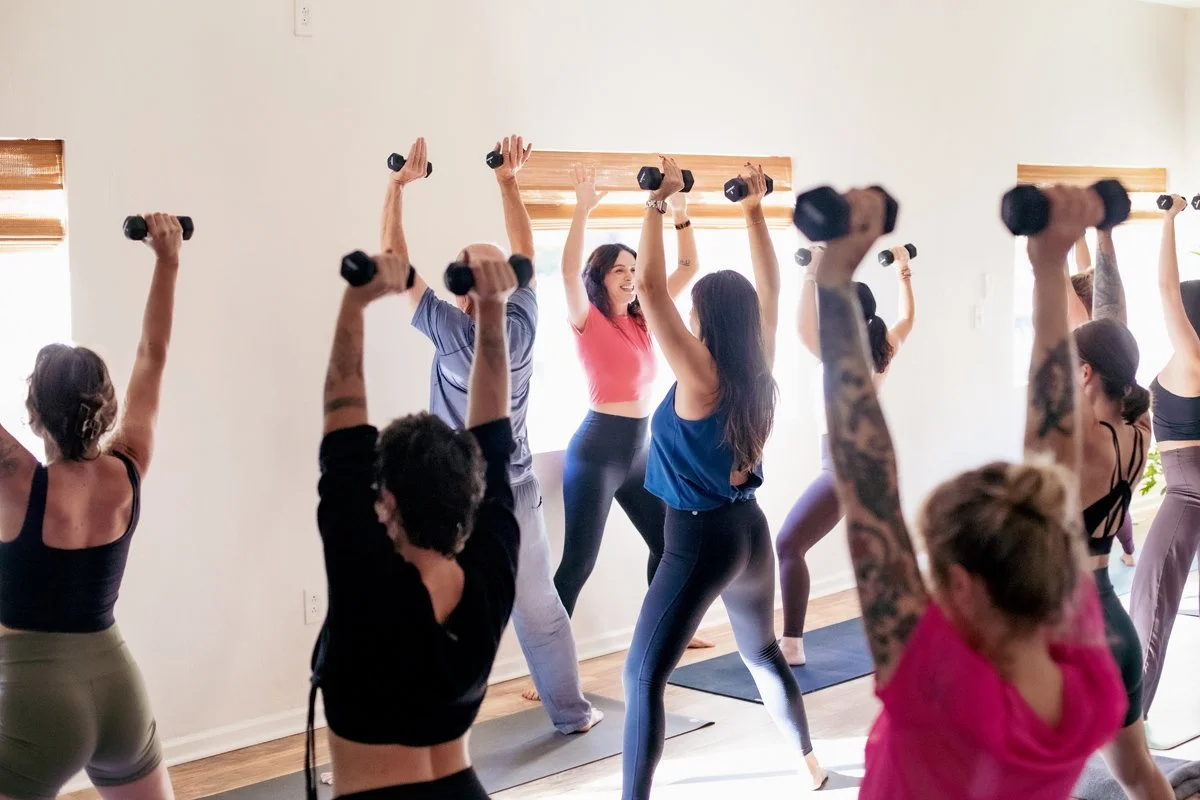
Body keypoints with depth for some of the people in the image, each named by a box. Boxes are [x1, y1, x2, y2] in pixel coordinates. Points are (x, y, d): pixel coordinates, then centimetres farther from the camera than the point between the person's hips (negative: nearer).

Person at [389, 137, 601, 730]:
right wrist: (508, 183, 9)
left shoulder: (450, 332, -16)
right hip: (515, 496, 3)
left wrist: (398, 186, -7)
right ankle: (571, 711, 24)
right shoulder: (521, 327, -8)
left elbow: (397, 263, -11)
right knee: (540, 610, 14)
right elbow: (525, 254, 6)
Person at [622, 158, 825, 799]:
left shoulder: (701, 379, -18)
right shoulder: (759, 369, -2)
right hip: (749, 530, 8)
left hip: (700, 540, -8)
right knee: (763, 654, 27)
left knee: (643, 673, -3)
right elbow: (768, 288, 11)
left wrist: (657, 204, -18)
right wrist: (755, 212, 12)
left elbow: (649, 285, -23)